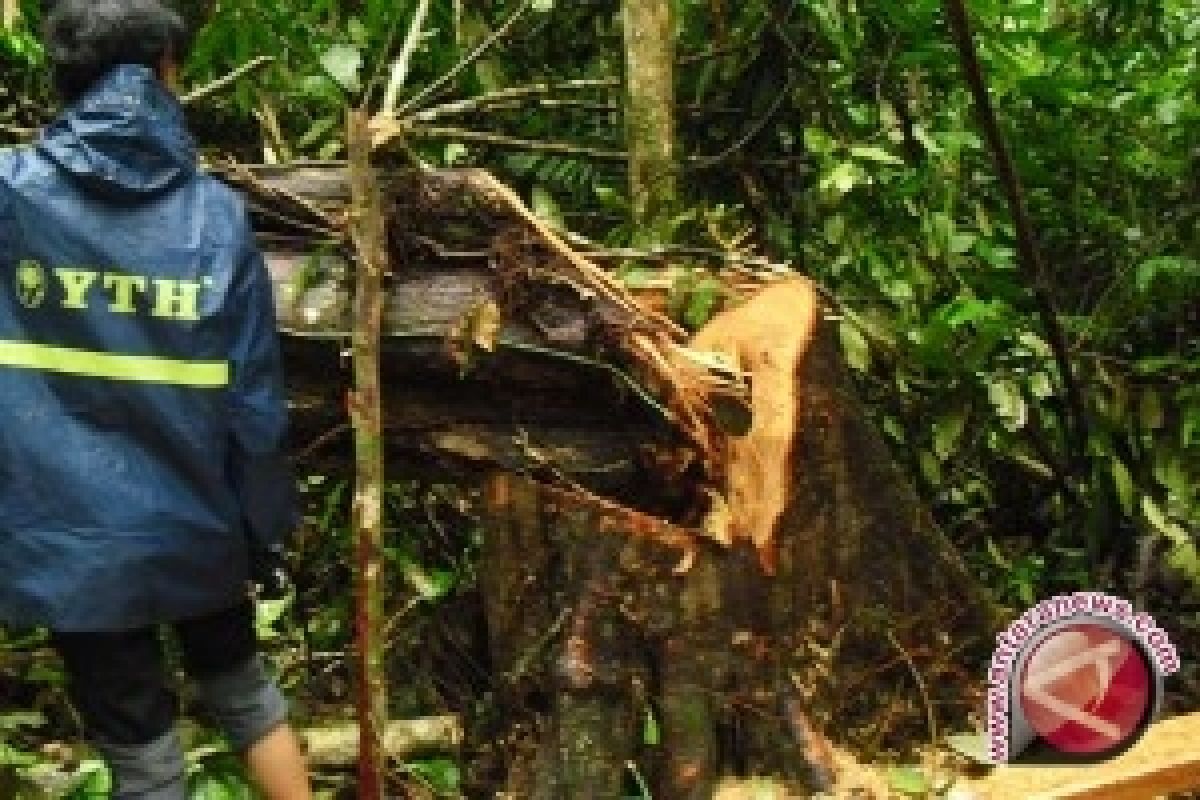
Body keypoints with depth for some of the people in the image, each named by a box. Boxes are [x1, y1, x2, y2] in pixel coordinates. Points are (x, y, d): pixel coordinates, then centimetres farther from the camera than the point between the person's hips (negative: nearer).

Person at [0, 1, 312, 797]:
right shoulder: (218, 215, -8)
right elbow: (254, 400, -5)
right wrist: (266, 528, 6)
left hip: (68, 538, -1)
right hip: (194, 525, 2)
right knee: (243, 687, 27)